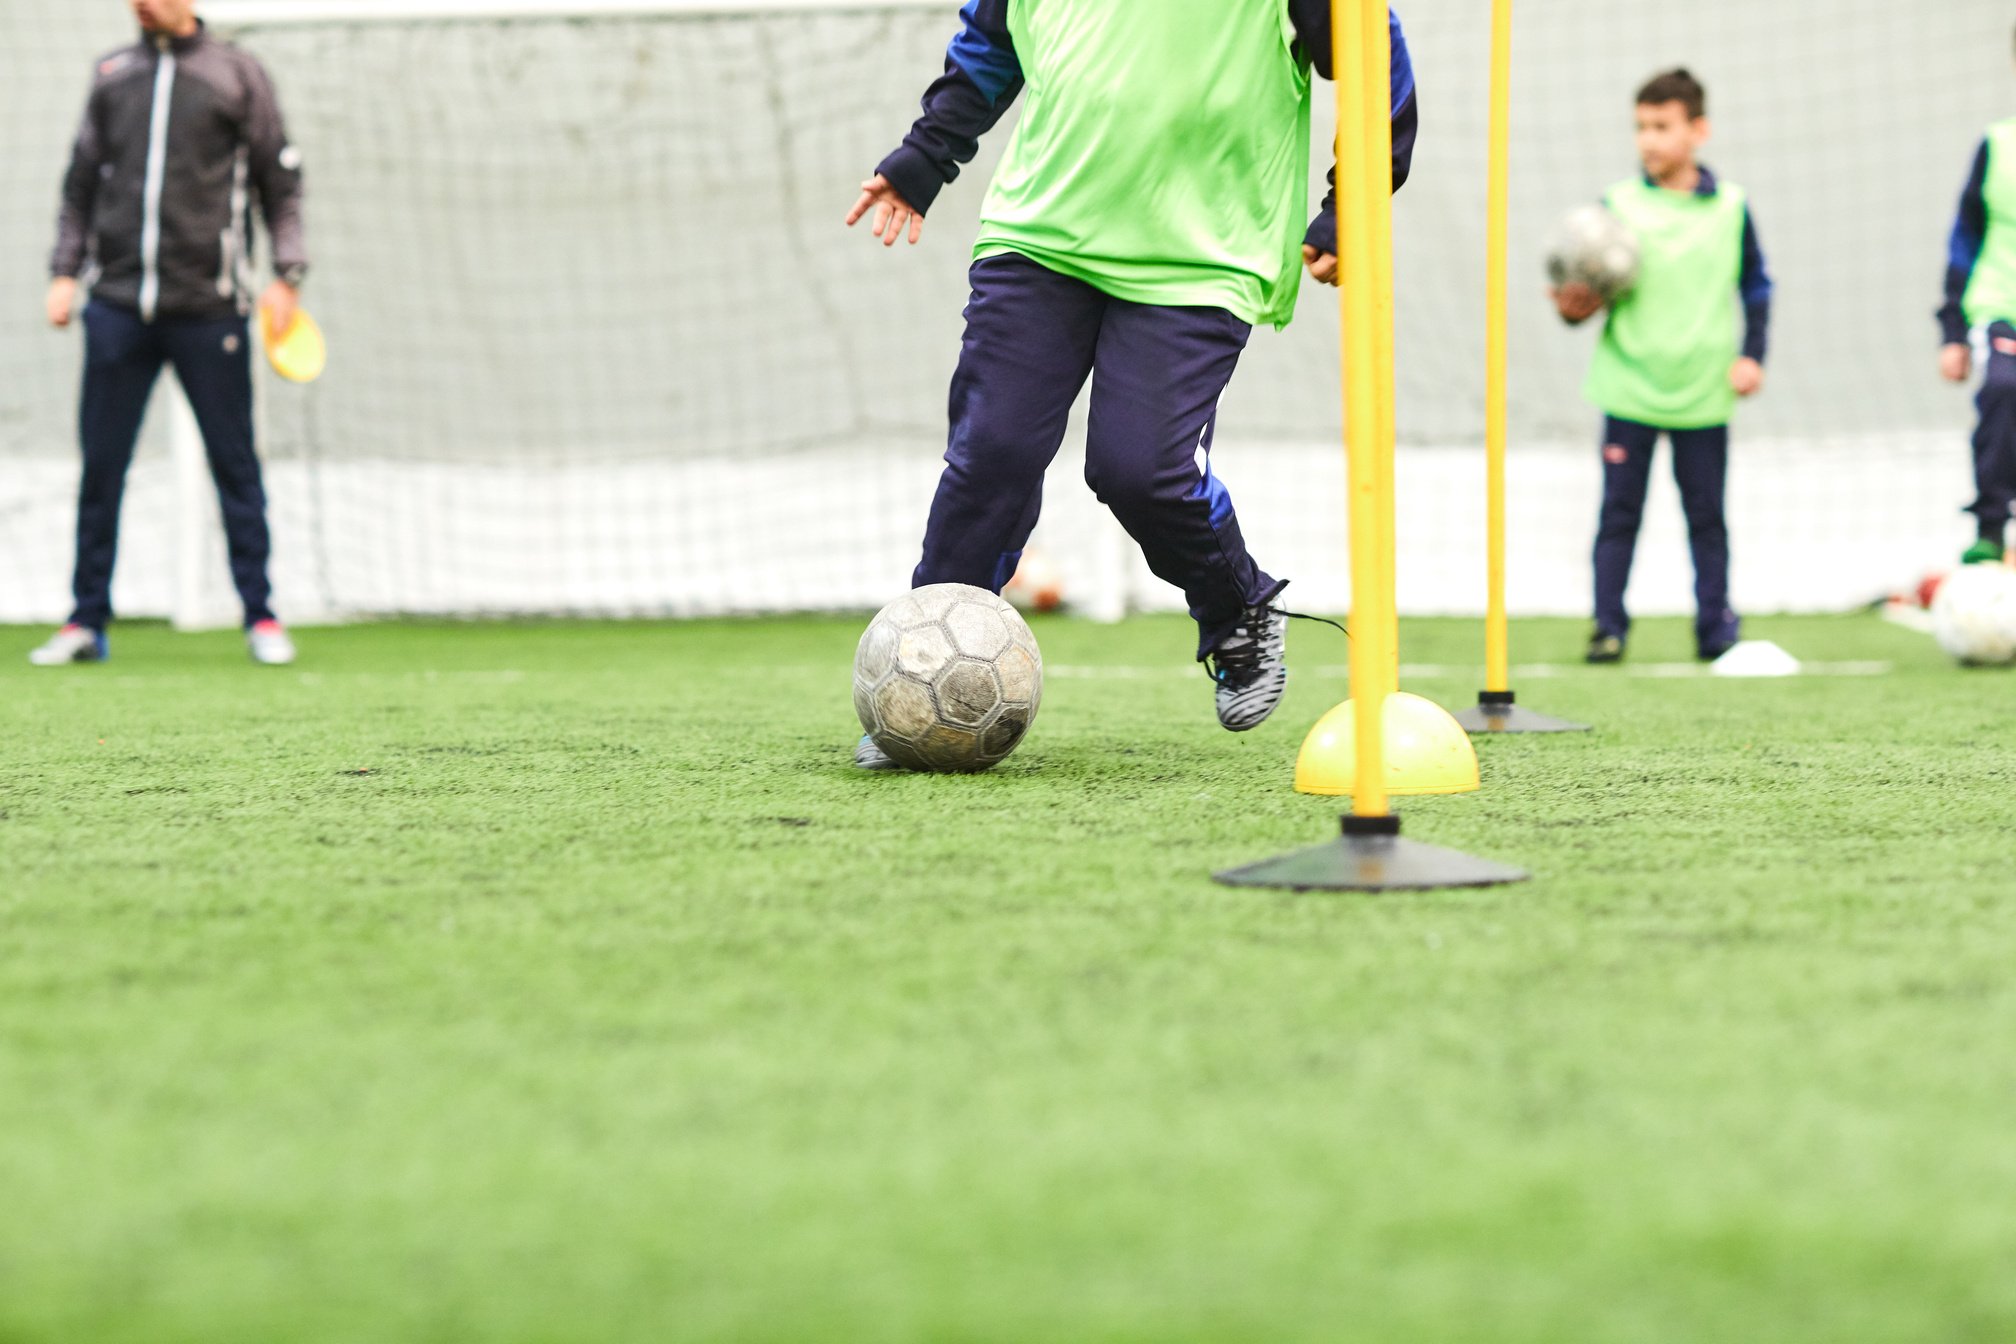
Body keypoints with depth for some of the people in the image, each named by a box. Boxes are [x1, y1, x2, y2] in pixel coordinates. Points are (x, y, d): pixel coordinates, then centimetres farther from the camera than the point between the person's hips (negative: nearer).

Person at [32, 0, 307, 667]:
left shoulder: (237, 73, 5)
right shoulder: (112, 73, 12)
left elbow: (280, 180, 6)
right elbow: (81, 182, 17)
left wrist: (285, 274, -3)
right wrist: (65, 271, 8)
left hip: (208, 306, -2)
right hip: (117, 305, 2)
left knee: (234, 462, 1)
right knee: (100, 464, 2)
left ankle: (260, 616, 9)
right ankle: (87, 620, 9)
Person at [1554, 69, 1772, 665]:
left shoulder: (1730, 207, 5)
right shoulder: (1617, 204, 2)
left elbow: (1756, 287, 12)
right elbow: (1590, 289, 4)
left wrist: (1751, 354, 2)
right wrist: (1575, 305, -17)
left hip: (1704, 392, 1)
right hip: (1630, 386, -1)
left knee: (1707, 514, 6)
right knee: (1620, 510, 0)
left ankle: (1716, 624, 15)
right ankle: (1609, 626, 5)